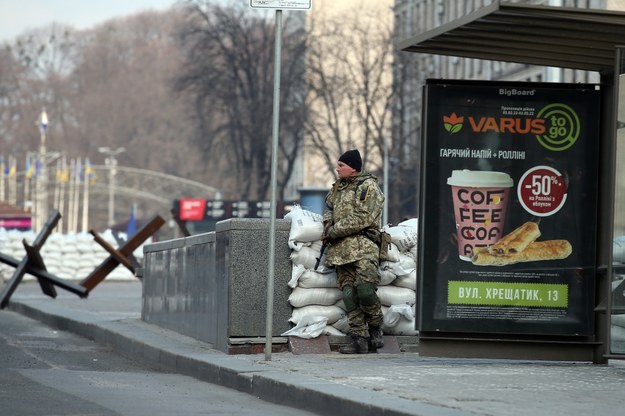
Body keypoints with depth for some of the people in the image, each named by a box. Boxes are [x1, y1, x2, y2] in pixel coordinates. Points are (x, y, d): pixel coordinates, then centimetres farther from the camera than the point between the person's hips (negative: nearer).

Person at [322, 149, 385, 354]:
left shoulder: (368, 187, -4)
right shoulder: (339, 187, 21)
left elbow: (361, 219, -13)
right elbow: (329, 205, 34)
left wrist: (333, 232, -10)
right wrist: (327, 223, 10)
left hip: (362, 246, -7)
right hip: (341, 250, 7)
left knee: (365, 290, -19)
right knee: (349, 294, -1)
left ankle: (375, 330, 1)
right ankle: (359, 338, -1)